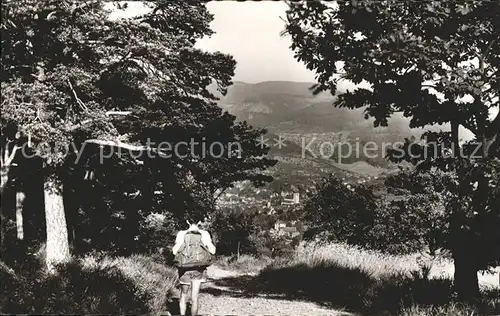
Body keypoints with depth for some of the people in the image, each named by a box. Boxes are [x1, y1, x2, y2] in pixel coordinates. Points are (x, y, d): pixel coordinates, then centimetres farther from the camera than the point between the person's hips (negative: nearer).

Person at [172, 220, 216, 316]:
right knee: (194, 298, 2)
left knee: (183, 295, 19)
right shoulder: (204, 234, 0)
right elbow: (212, 251, -4)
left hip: (184, 269, 1)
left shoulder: (181, 234, -1)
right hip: (199, 269, 0)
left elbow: (174, 251, -8)